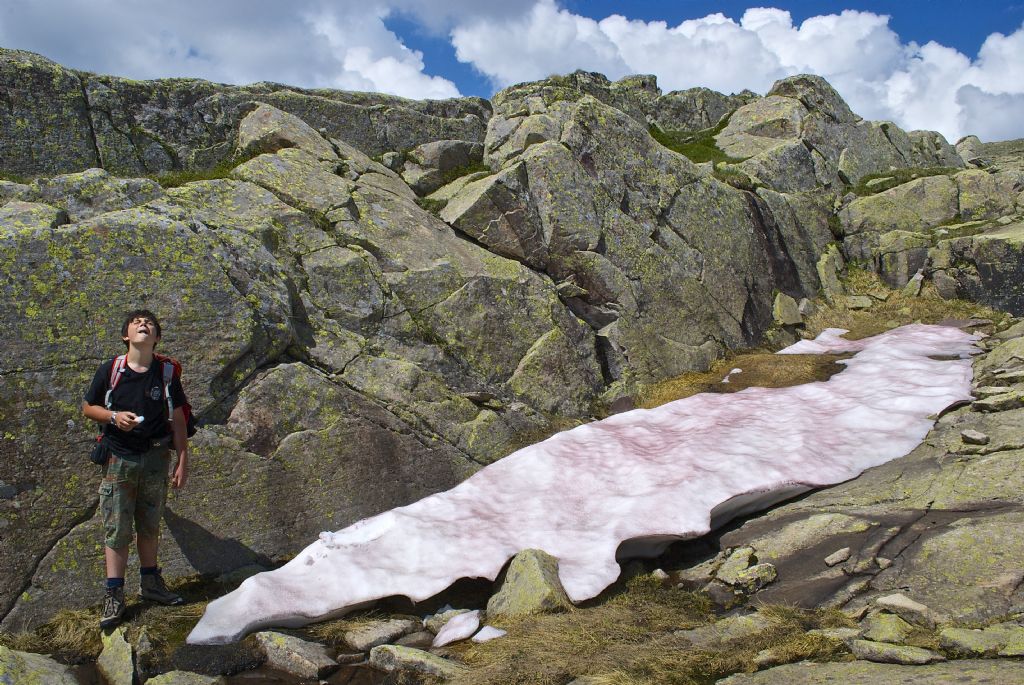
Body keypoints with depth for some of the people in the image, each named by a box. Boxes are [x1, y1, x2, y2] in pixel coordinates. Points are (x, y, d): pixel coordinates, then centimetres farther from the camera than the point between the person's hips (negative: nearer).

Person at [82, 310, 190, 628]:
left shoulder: (166, 373, -2)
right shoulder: (110, 370, -5)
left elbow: (177, 420, 2)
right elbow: (88, 408, 5)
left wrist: (182, 462, 1)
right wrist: (114, 416, -16)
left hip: (156, 458, 1)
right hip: (119, 458, -1)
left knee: (149, 524, 14)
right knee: (116, 528, 0)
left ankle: (150, 582, 30)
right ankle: (114, 595, 9)